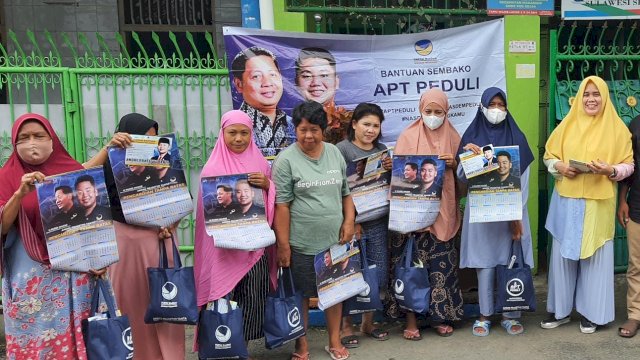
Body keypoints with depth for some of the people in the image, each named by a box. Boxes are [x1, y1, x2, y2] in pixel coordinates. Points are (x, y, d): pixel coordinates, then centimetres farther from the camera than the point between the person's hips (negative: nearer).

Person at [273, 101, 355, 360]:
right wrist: (283, 244, -13)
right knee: (300, 294, 10)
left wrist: (349, 221, 0)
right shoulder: (286, 160, -9)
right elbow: (281, 205, -11)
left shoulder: (335, 153, 6)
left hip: (335, 239, 4)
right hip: (301, 243, -4)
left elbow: (346, 192, 13)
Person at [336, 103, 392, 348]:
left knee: (378, 274, 9)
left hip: (378, 222, 5)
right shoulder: (342, 149, -5)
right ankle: (347, 326, 17)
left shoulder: (382, 150, 12)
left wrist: (391, 170, -6)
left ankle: (368, 322, 26)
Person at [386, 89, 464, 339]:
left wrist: (454, 163, -8)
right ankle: (410, 318, 11)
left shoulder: (453, 137, 9)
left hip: (443, 210, 2)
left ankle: (440, 316, 19)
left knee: (442, 263, 4)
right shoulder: (408, 136, 1)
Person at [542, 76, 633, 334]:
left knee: (594, 255, 5)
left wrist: (610, 170, -19)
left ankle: (590, 312, 20)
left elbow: (629, 164, 1)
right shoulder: (567, 124, 6)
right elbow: (548, 156, 11)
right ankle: (560, 310, 20)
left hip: (598, 203, -2)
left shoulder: (616, 127, 0)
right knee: (563, 254, 7)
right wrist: (559, 166, -10)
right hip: (566, 201, 2)